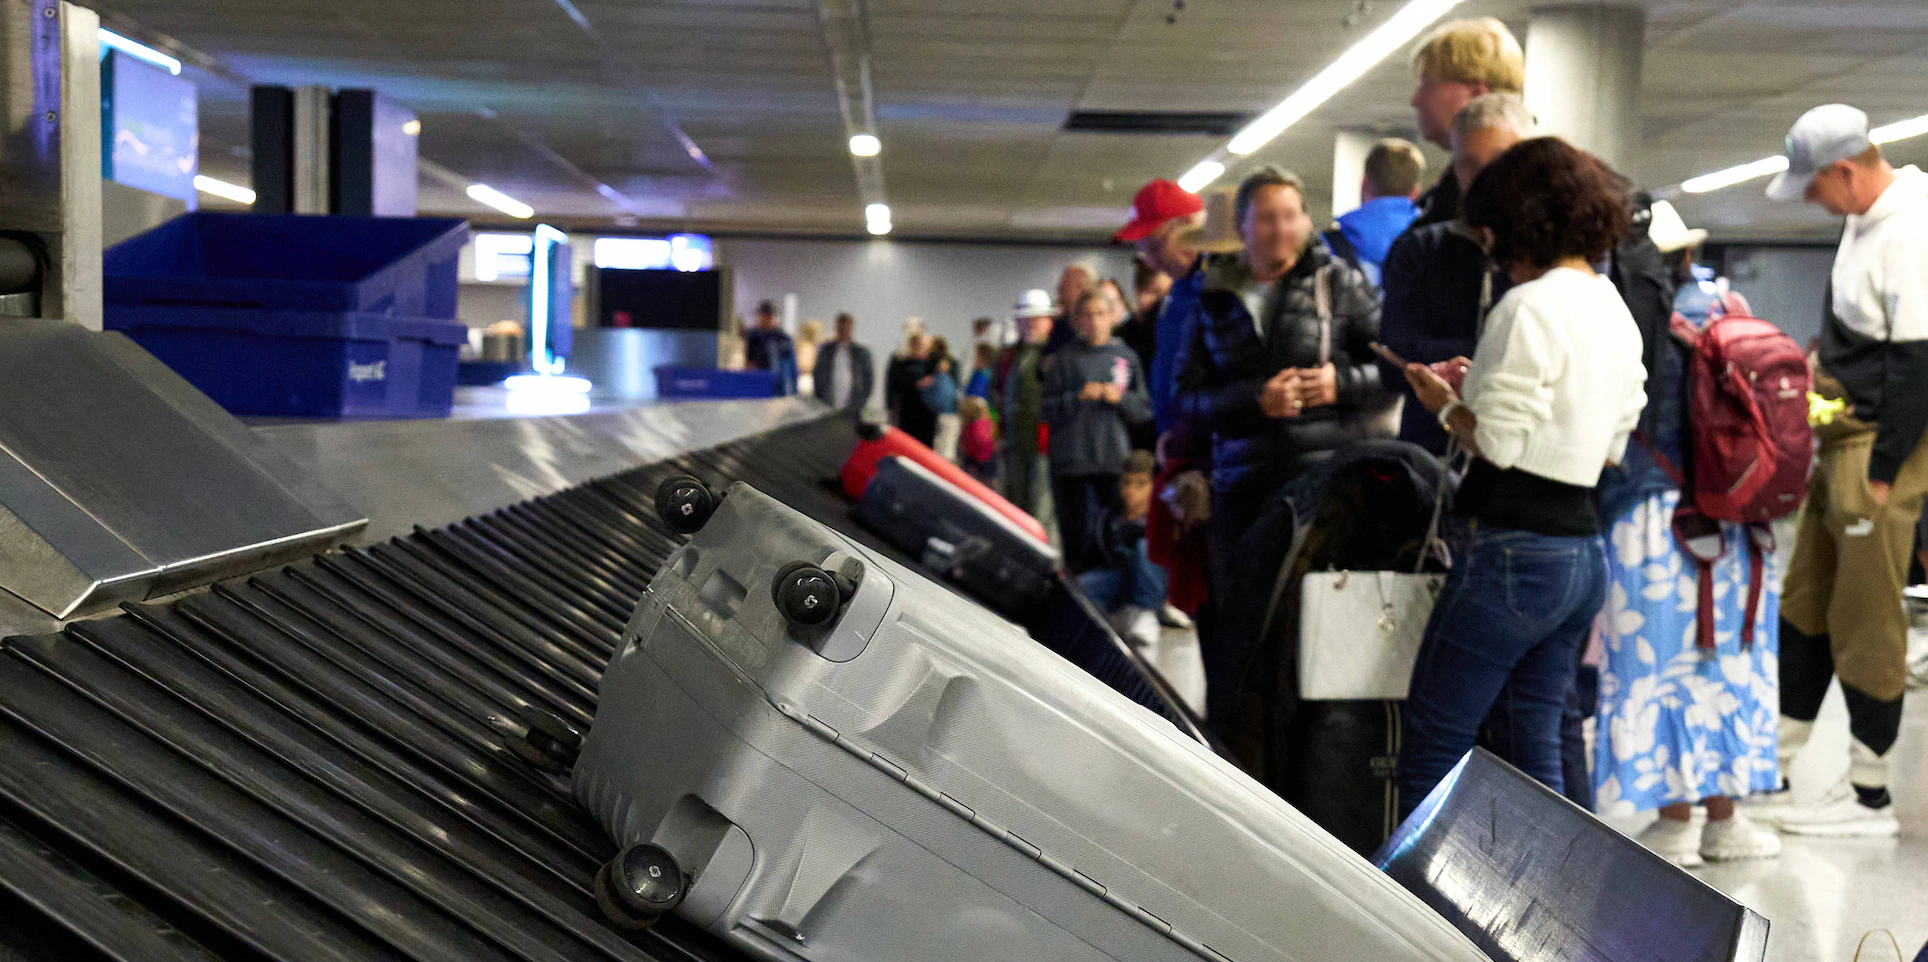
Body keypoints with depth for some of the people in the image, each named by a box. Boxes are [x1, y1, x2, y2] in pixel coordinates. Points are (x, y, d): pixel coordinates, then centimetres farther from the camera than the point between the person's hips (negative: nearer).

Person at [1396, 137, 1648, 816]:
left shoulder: (1529, 307, -13)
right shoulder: (1616, 310, 14)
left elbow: (1498, 443, -17)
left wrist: (1446, 403, 2)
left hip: (1513, 549, -9)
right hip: (1583, 548, 9)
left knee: (1430, 747, -1)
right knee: (1537, 747, 14)